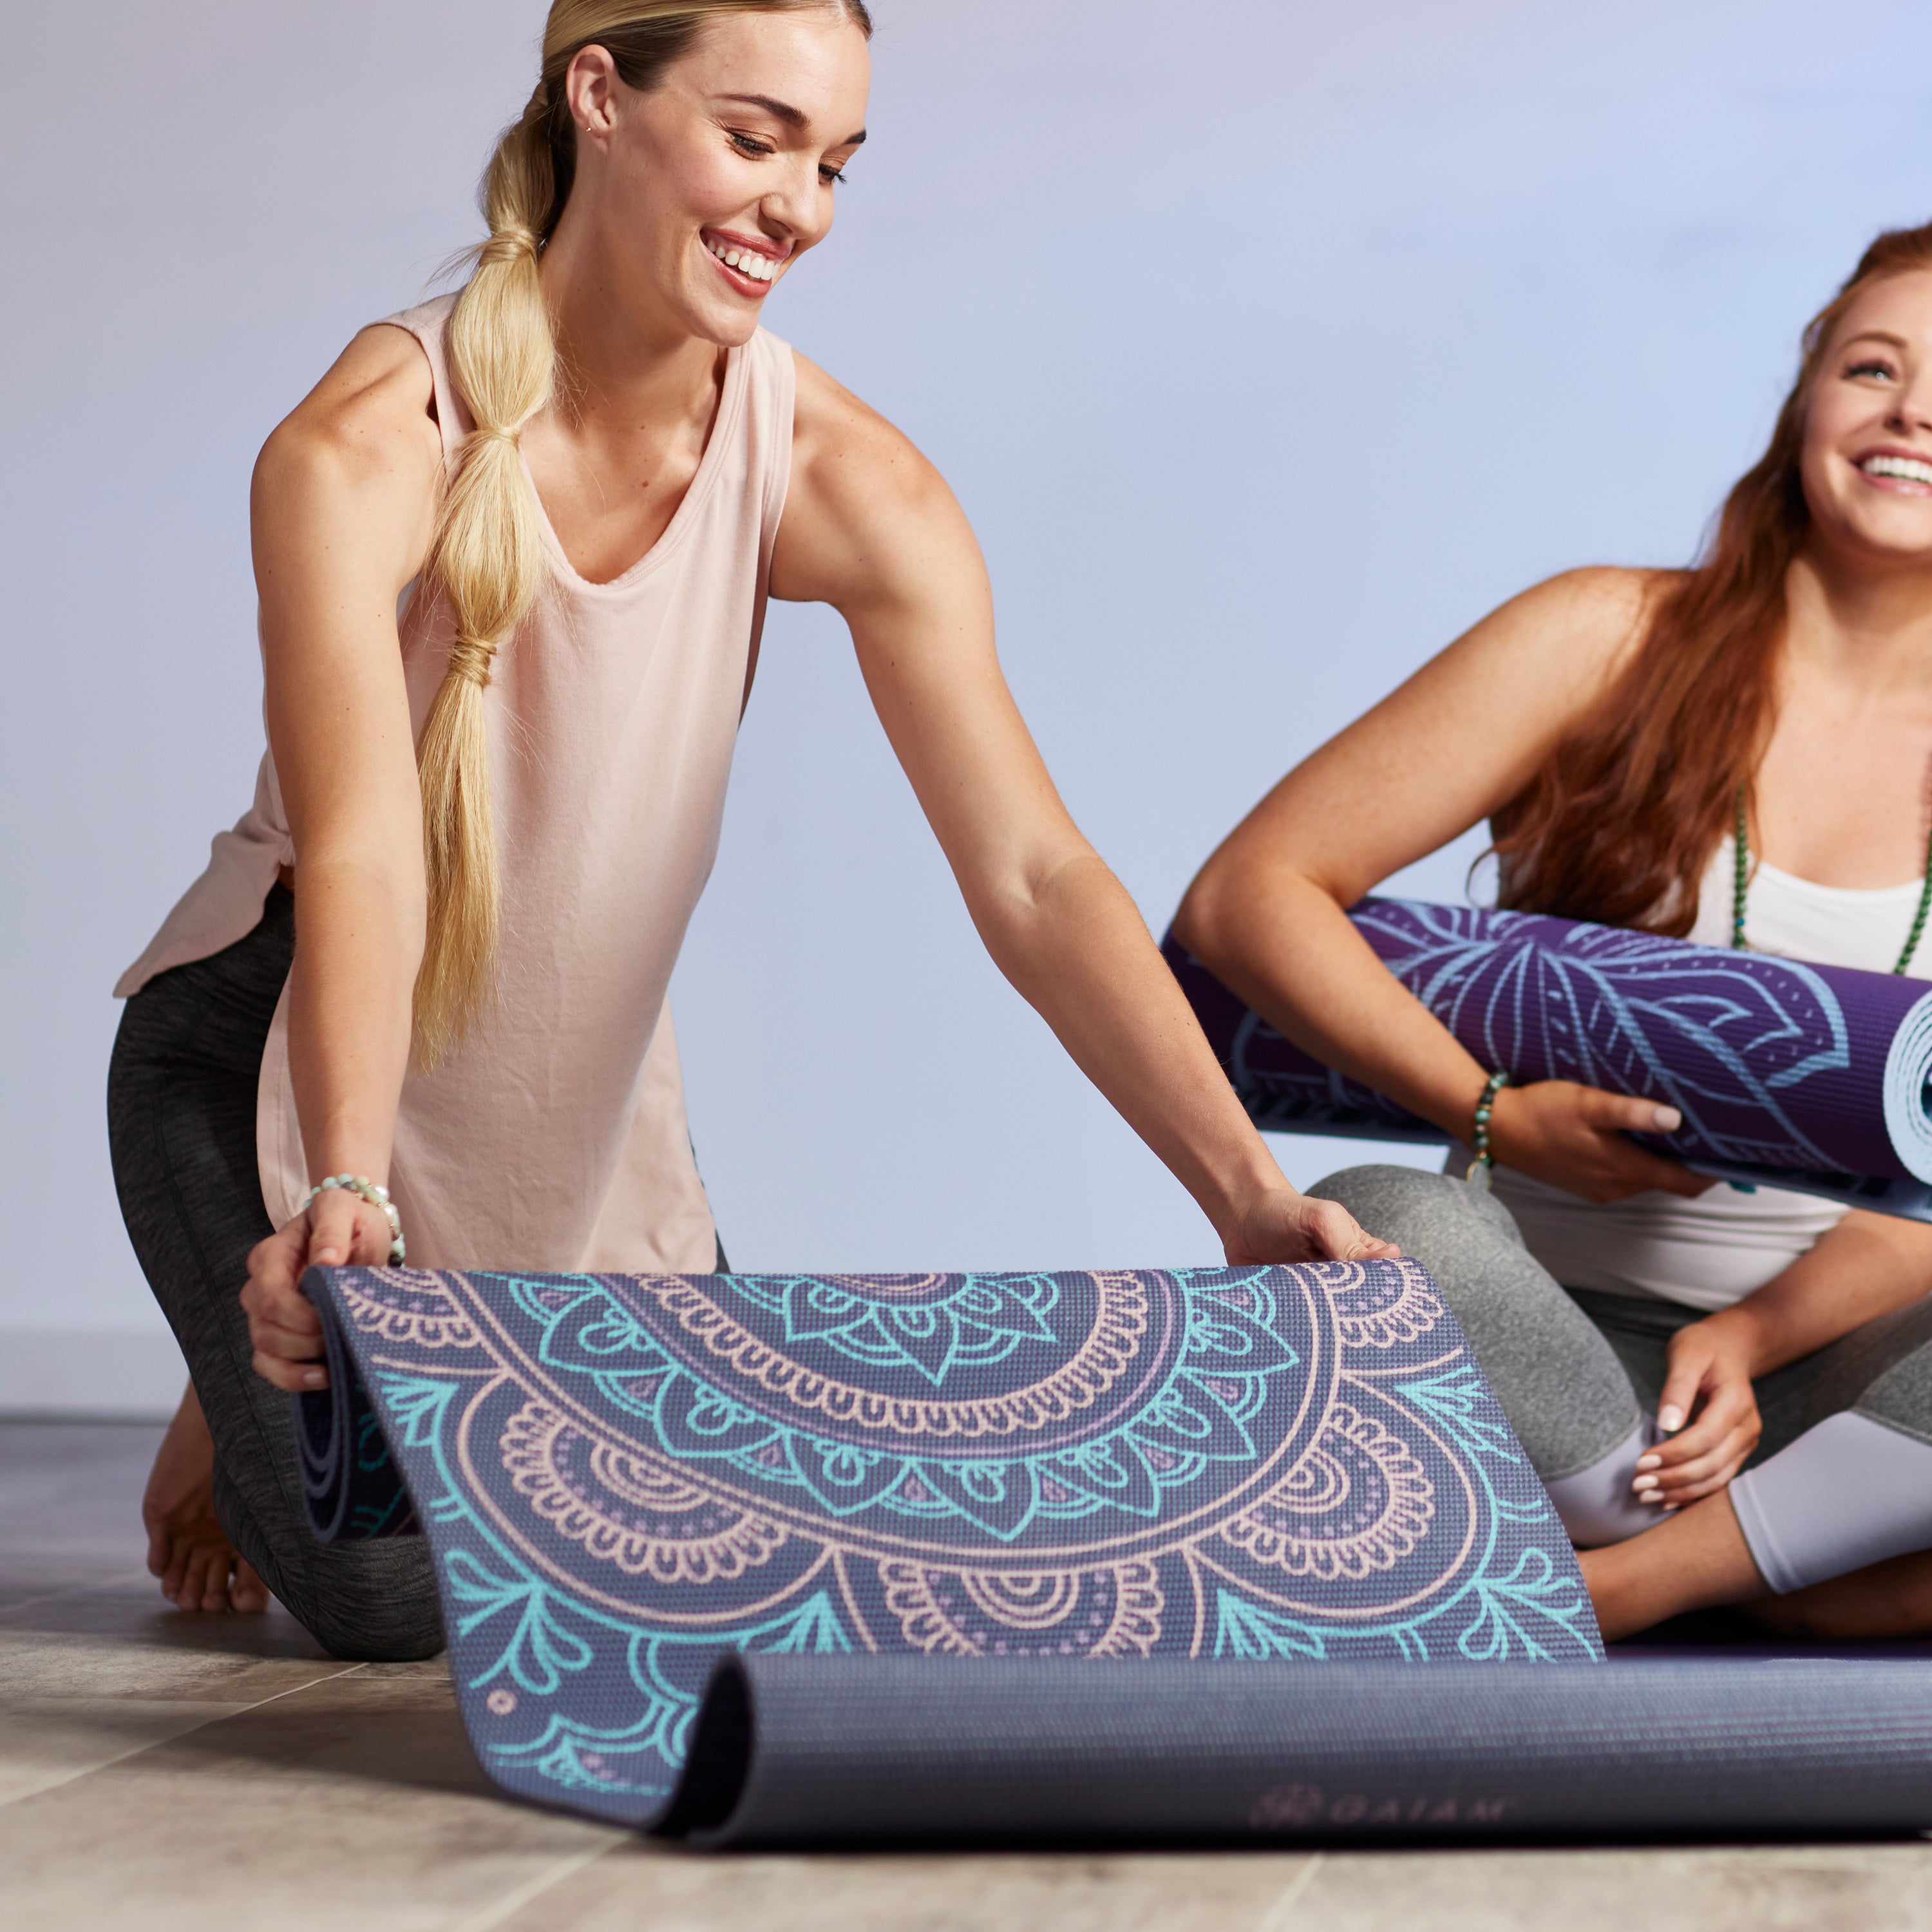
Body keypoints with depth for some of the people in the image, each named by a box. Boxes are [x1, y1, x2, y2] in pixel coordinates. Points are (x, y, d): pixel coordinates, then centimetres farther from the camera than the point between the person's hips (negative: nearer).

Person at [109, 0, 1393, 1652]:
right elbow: (356, 851, -38)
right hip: (281, 1062, -4)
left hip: (589, 1109, 4)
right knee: (393, 1592, -14)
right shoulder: (364, 452, -27)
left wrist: (1249, 1196, -36)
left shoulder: (850, 486, -18)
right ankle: (260, 1403, 21)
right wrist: (344, 1187, -54)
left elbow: (1033, 876, -25)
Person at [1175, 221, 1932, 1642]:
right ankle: (1793, 1568, -18)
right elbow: (1244, 897, -6)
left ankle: (1624, 1578, -26)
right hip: (1561, 1328, -1)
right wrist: (1494, 1115, -15)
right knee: (1374, 1227, -35)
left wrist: (1754, 1336, -15)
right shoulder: (1610, 643, -2)